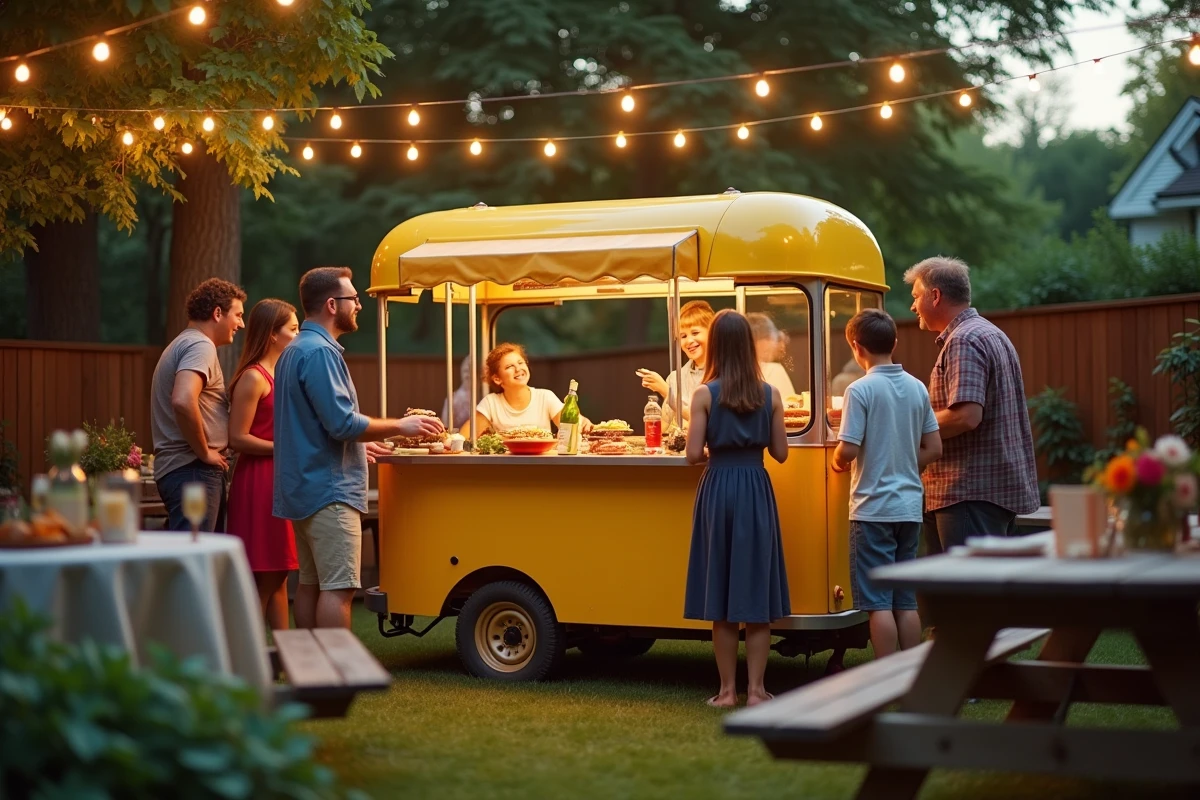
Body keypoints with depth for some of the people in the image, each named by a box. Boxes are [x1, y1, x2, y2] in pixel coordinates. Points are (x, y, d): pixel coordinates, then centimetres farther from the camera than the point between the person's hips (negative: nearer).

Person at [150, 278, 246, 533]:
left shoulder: (184, 344, 21)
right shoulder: (201, 346, -12)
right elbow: (183, 401, -29)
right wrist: (204, 452, -17)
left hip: (181, 467, 11)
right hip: (193, 470, -11)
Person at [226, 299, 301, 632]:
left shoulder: (281, 375, 15)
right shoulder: (253, 377, -12)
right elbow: (238, 438, -17)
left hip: (280, 481, 9)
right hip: (258, 482, -9)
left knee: (278, 575, 12)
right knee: (262, 577, -4)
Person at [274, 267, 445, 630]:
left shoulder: (294, 351, 18)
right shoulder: (319, 351, -15)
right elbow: (343, 422, -21)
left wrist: (357, 445, 30)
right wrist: (401, 426, -12)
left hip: (303, 487, 10)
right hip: (330, 490, -10)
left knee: (310, 584, 11)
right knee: (338, 587, -10)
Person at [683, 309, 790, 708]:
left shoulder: (705, 395, -6)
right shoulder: (770, 395, 0)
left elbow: (694, 455, -9)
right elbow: (780, 452, 3)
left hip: (719, 489, -1)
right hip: (756, 490, 1)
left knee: (721, 596, 6)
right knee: (757, 593, 6)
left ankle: (728, 689, 9)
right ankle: (755, 688, 7)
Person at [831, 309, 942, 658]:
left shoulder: (861, 390, -12)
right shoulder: (917, 388, 6)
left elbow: (848, 450, -16)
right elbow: (933, 449, 8)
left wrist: (837, 464, 4)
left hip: (873, 508, -6)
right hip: (909, 506, 6)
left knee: (878, 603, -2)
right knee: (906, 602, 12)